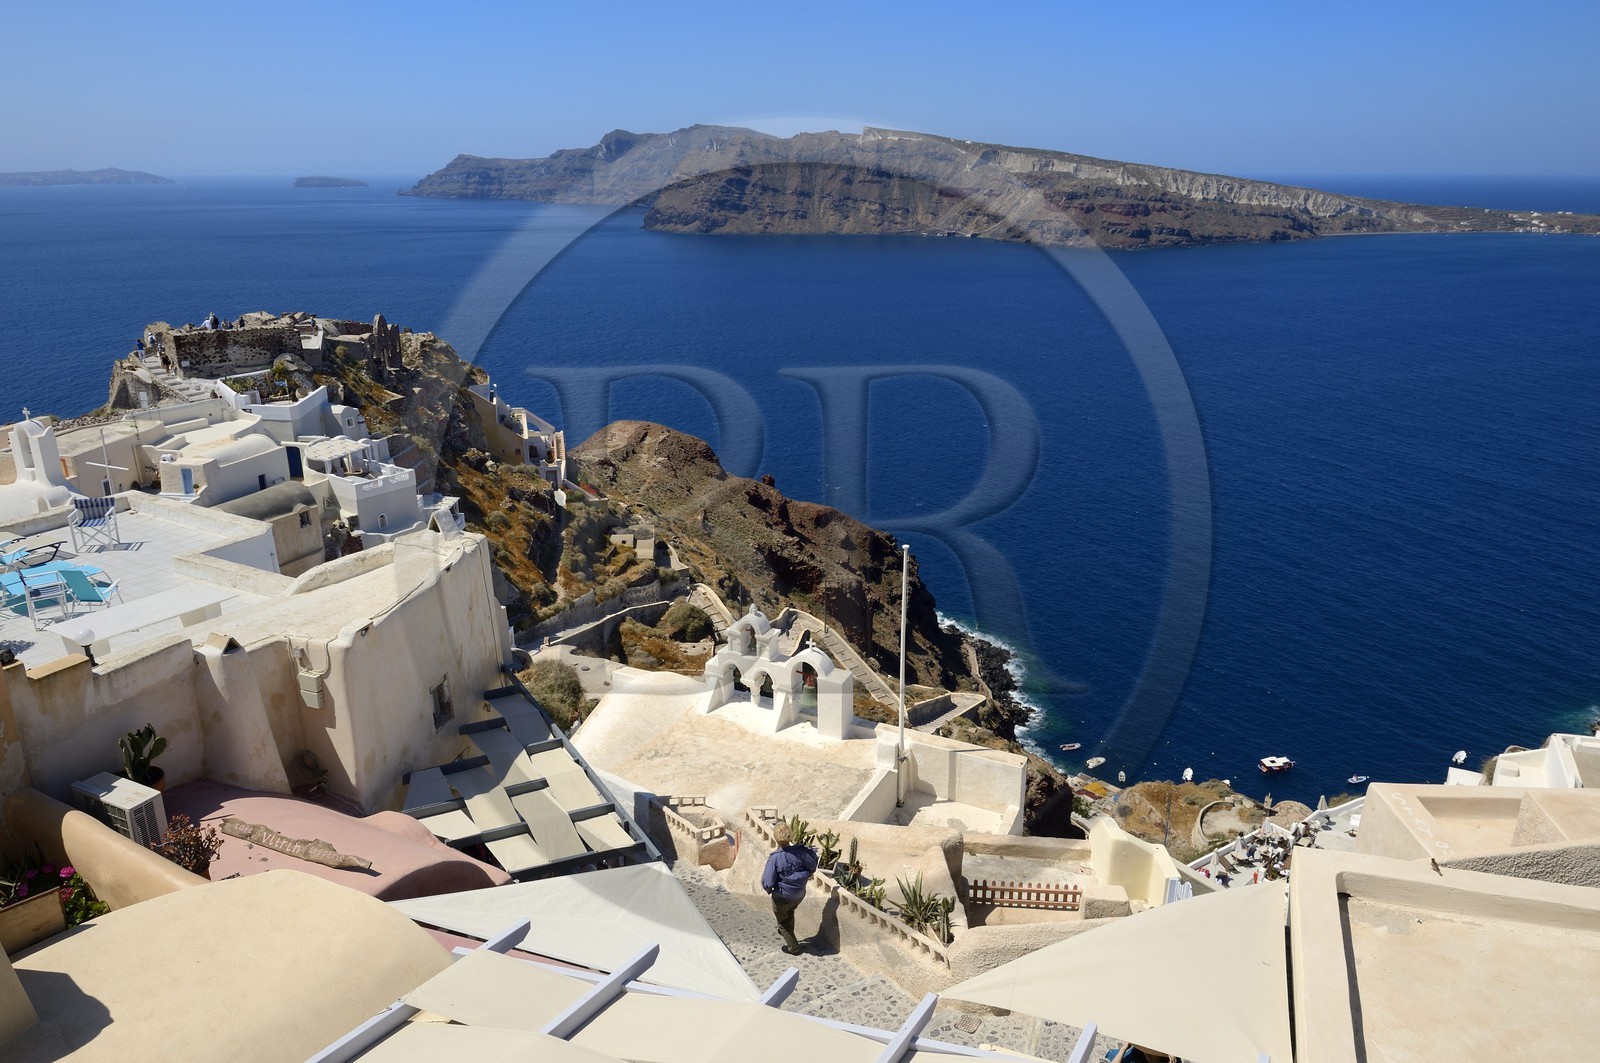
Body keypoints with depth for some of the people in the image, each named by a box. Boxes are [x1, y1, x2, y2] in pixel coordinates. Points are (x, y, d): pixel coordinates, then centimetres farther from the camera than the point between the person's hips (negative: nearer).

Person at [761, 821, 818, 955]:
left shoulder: (774, 858, -30)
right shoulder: (799, 851, -21)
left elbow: (767, 882, -25)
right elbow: (812, 866, -7)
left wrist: (769, 889, -4)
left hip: (782, 897, -4)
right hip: (800, 894, 4)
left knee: (783, 921, 24)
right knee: (790, 912, 35)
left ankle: (793, 947, 35)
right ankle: (788, 933, 57)